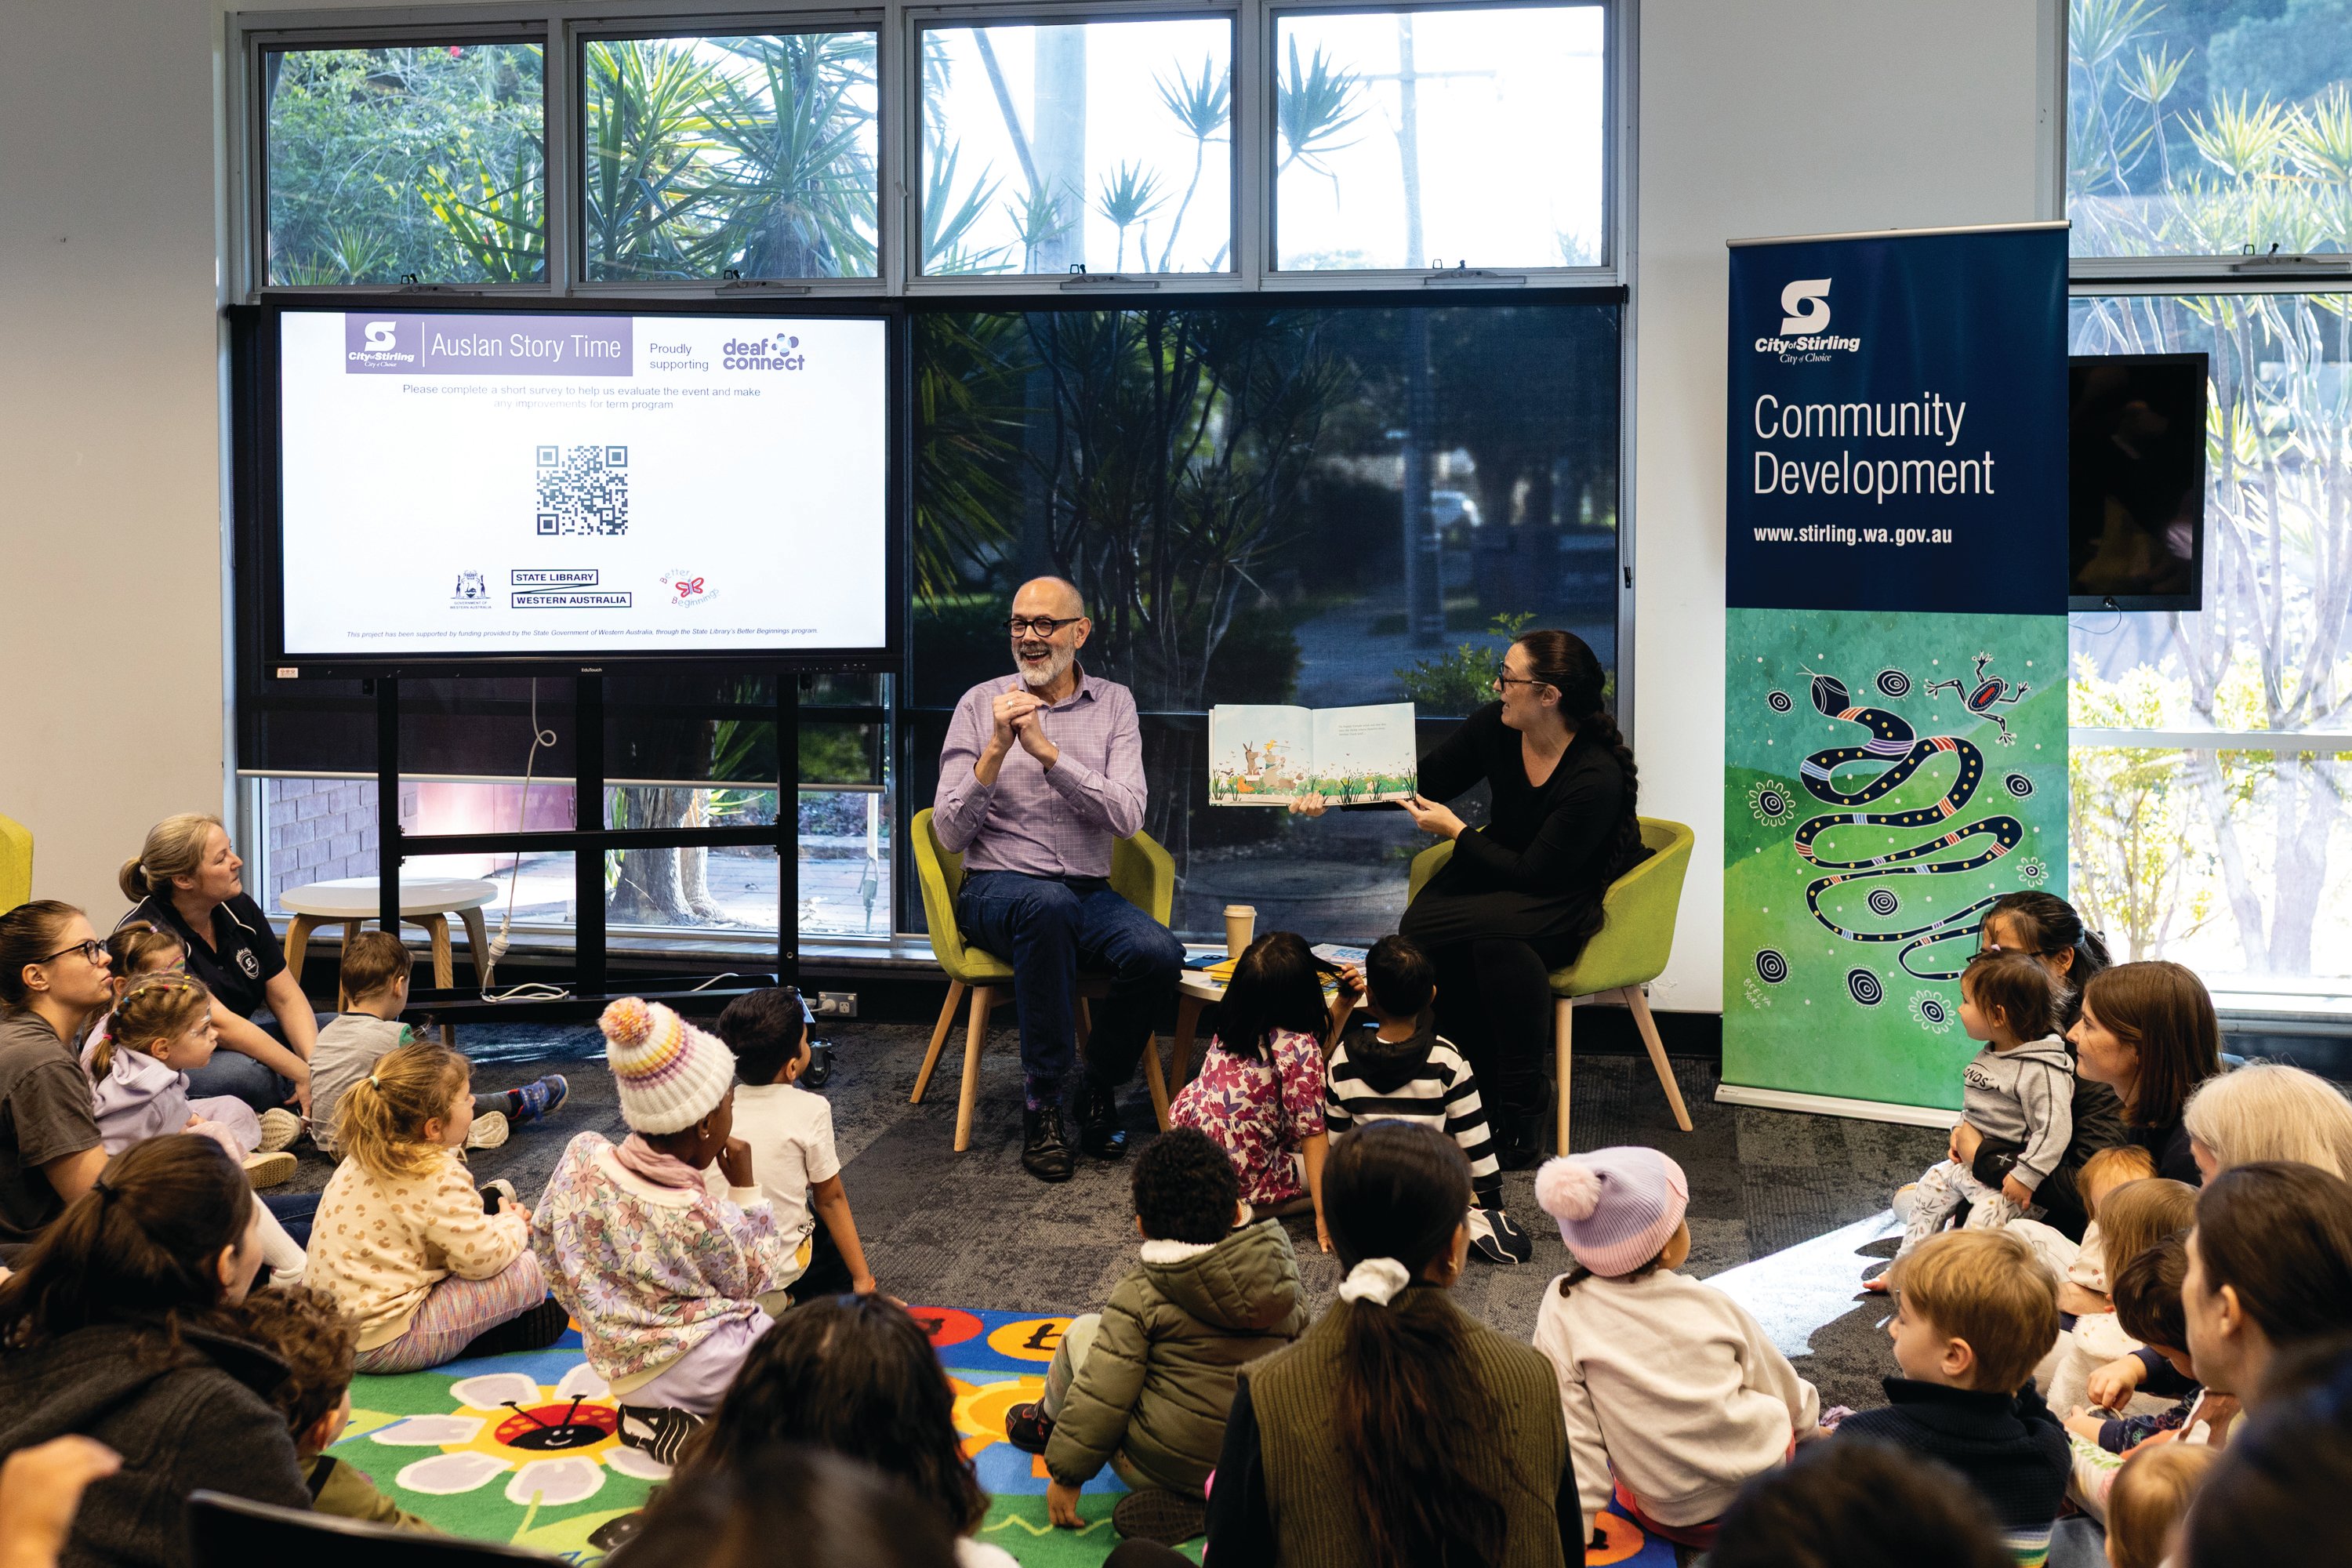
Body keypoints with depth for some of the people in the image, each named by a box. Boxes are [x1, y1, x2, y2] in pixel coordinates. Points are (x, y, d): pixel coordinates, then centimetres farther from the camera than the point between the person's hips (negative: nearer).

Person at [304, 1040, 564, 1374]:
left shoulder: (362, 1158, 6)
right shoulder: (440, 1178, -21)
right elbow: (483, 1258, -18)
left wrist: (493, 1221, 14)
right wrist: (513, 1225, 3)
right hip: (387, 1344, -9)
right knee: (529, 1269, -7)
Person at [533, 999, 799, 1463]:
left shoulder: (582, 1155, -12)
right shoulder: (700, 1217, -27)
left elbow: (545, 1239, 5)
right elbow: (756, 1280, -7)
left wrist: (594, 1312, 19)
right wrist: (746, 1185, -6)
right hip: (690, 1368, -8)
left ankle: (650, 1413, 12)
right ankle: (681, 1426, -3)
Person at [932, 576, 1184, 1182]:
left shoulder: (1113, 704, 8)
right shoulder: (981, 704, 4)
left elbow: (1128, 818, -8)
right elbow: (950, 835, -2)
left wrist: (1047, 751, -16)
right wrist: (996, 750, -15)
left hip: (1089, 892, 2)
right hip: (998, 888, -2)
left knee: (1159, 953, -29)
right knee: (1048, 903, -39)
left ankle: (1098, 1087, -1)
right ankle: (1043, 1099, -25)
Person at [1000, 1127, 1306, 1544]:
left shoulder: (1139, 1294, -12)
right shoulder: (1280, 1274, 0)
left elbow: (1100, 1397, -12)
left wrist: (1065, 1475, 0)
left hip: (1162, 1466, -4)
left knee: (1083, 1332, 16)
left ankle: (1048, 1420, 42)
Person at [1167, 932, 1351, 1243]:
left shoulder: (1231, 1025, -3)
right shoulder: (1297, 1048, -23)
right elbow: (1311, 1132, -19)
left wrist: (1343, 1004, 3)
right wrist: (1323, 1216, -14)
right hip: (1241, 1178, -7)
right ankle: (1245, 1208, -4)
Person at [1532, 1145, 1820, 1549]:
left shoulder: (1564, 1308, -15)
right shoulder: (1708, 1303, -8)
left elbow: (1572, 1427, -15)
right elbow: (1778, 1384, 8)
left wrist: (1578, 1524, -7)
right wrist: (1812, 1427, 28)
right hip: (1767, 1476, 2)